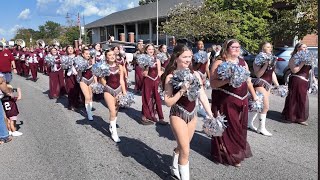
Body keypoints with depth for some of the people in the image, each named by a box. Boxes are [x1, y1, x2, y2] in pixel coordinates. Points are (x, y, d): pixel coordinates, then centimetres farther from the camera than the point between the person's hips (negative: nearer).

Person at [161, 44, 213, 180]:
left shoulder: (195, 74, -4)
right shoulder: (171, 77, -15)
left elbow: (202, 95, -2)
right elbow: (168, 102, -17)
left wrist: (211, 115, -6)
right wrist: (182, 90, -29)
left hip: (192, 115, 5)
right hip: (178, 115, -5)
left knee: (182, 146, 21)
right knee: (185, 150, -4)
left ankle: (175, 169, 47)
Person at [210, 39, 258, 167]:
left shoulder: (243, 62, 12)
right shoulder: (219, 63, -8)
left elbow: (248, 81, 20)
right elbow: (212, 83, -15)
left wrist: (254, 95, 19)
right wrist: (227, 80, -27)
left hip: (242, 100, 7)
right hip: (225, 102, -6)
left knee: (240, 127, 16)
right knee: (228, 129, -1)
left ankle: (239, 150, 36)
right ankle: (229, 155, 17)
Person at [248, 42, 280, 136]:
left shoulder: (272, 59, 12)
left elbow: (272, 73, 18)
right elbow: (258, 74, -19)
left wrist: (277, 85, 16)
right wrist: (266, 64, -25)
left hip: (268, 85, 8)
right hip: (260, 84, -8)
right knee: (265, 107, -9)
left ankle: (249, 123, 28)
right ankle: (261, 128, 4)